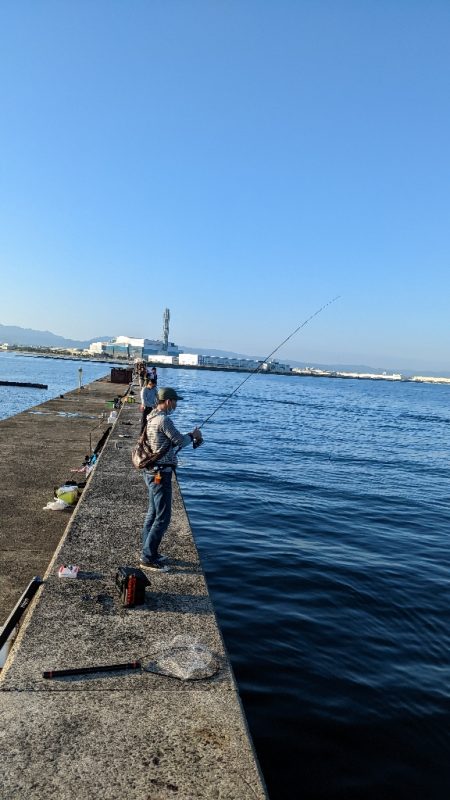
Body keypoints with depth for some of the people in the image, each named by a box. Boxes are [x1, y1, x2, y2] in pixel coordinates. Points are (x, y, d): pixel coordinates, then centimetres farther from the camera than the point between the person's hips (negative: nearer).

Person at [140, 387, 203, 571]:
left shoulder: (152, 418, 11)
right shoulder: (164, 420, -19)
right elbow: (179, 441, -14)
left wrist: (190, 438, 13)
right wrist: (193, 435, 5)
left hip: (151, 472, 10)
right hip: (160, 473, -10)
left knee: (152, 513, 18)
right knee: (163, 517, -4)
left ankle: (148, 553, 27)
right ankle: (148, 558, 1)